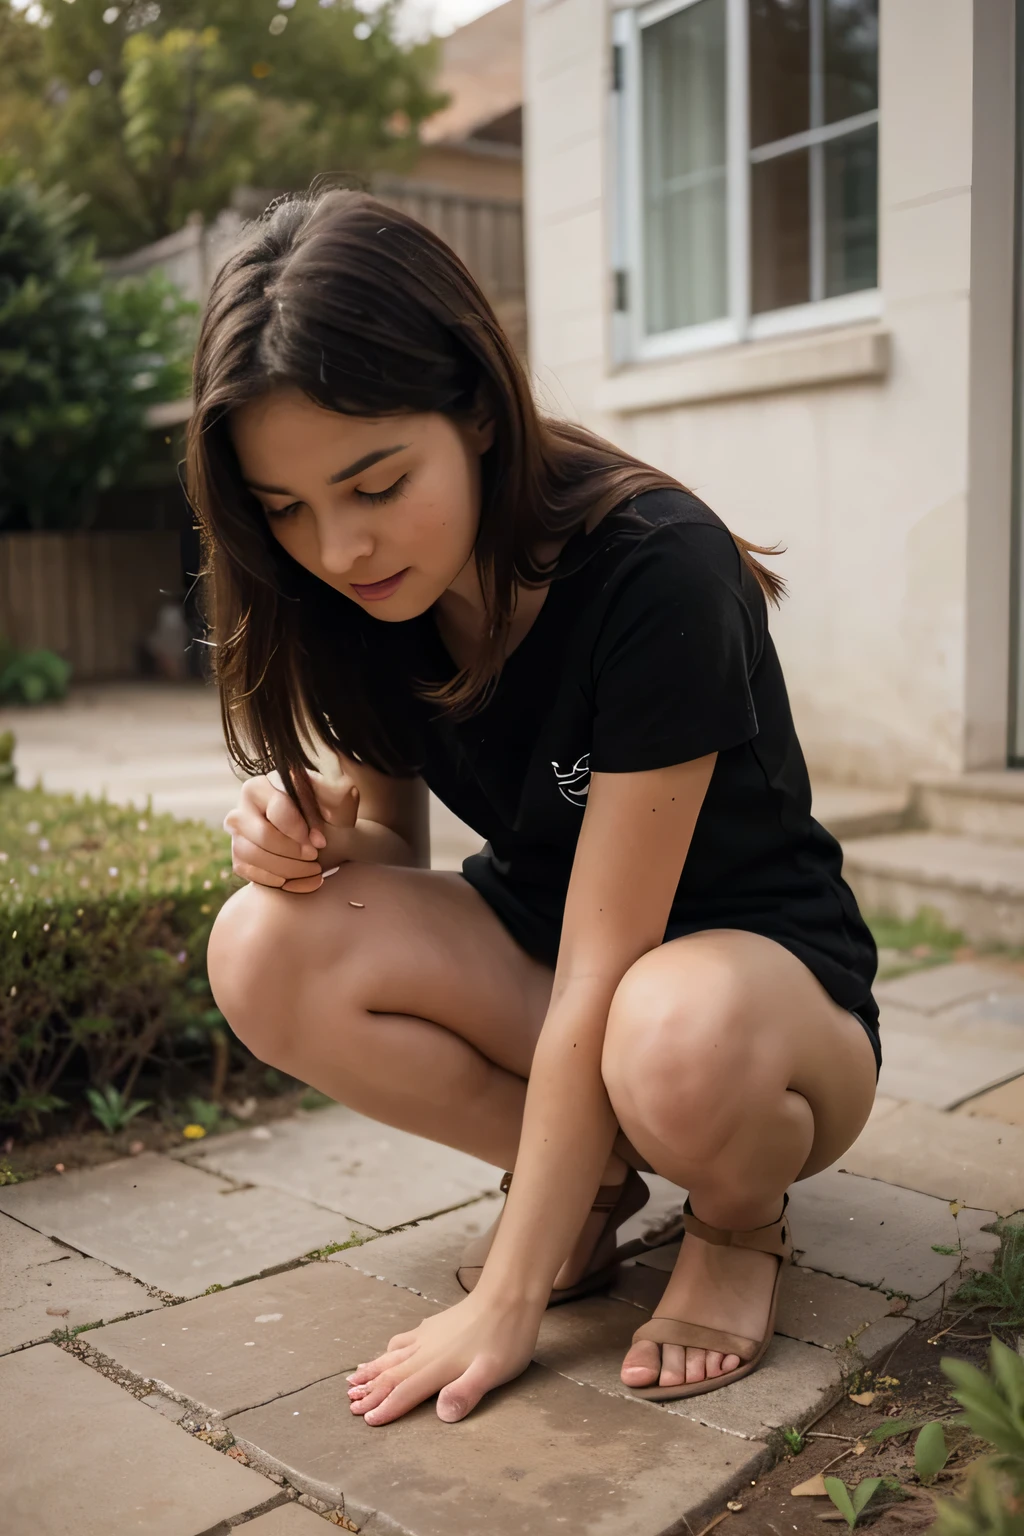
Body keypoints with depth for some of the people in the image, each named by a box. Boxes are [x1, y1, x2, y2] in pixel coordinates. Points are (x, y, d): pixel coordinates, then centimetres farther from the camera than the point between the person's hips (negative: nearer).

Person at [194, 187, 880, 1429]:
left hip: (762, 966, -5)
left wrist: (507, 1301, -23)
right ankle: (595, 1175, -1)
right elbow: (392, 836, 5)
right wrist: (314, 822, -21)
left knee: (678, 1045, -41)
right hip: (537, 949, 6)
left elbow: (602, 974, -27)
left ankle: (739, 1211, -4)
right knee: (265, 953, -22)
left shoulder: (656, 571, -28)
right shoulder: (358, 596, -9)